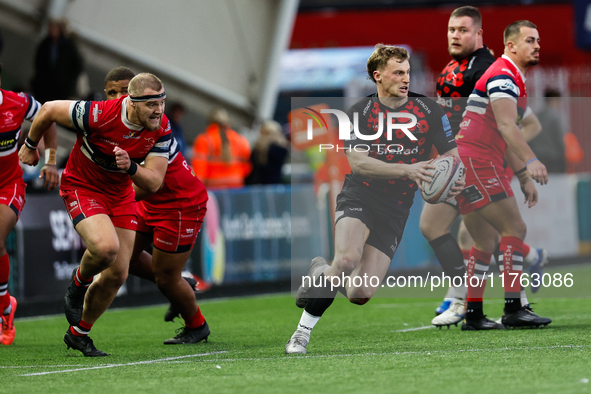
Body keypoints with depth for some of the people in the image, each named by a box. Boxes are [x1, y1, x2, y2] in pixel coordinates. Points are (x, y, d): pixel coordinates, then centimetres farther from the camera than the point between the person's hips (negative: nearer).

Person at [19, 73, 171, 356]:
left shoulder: (161, 128, -17)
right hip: (82, 187, -5)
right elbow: (49, 110, -16)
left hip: (120, 193, 5)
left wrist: (130, 167, -37)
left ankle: (78, 333, 24)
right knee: (106, 246, -32)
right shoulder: (99, 115, -31)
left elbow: (153, 183, -15)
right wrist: (30, 146, 2)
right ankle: (78, 284, 3)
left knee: (117, 274, 3)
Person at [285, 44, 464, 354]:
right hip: (358, 199, -2)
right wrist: (407, 169, -29)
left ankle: (321, 272, 28)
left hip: (395, 209, 2)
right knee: (347, 260, -32)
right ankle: (304, 329, -12)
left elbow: (452, 156, 6)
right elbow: (357, 162, -16)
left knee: (360, 295, -8)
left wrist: (456, 180, -19)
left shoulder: (429, 111, 1)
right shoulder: (359, 113, -3)